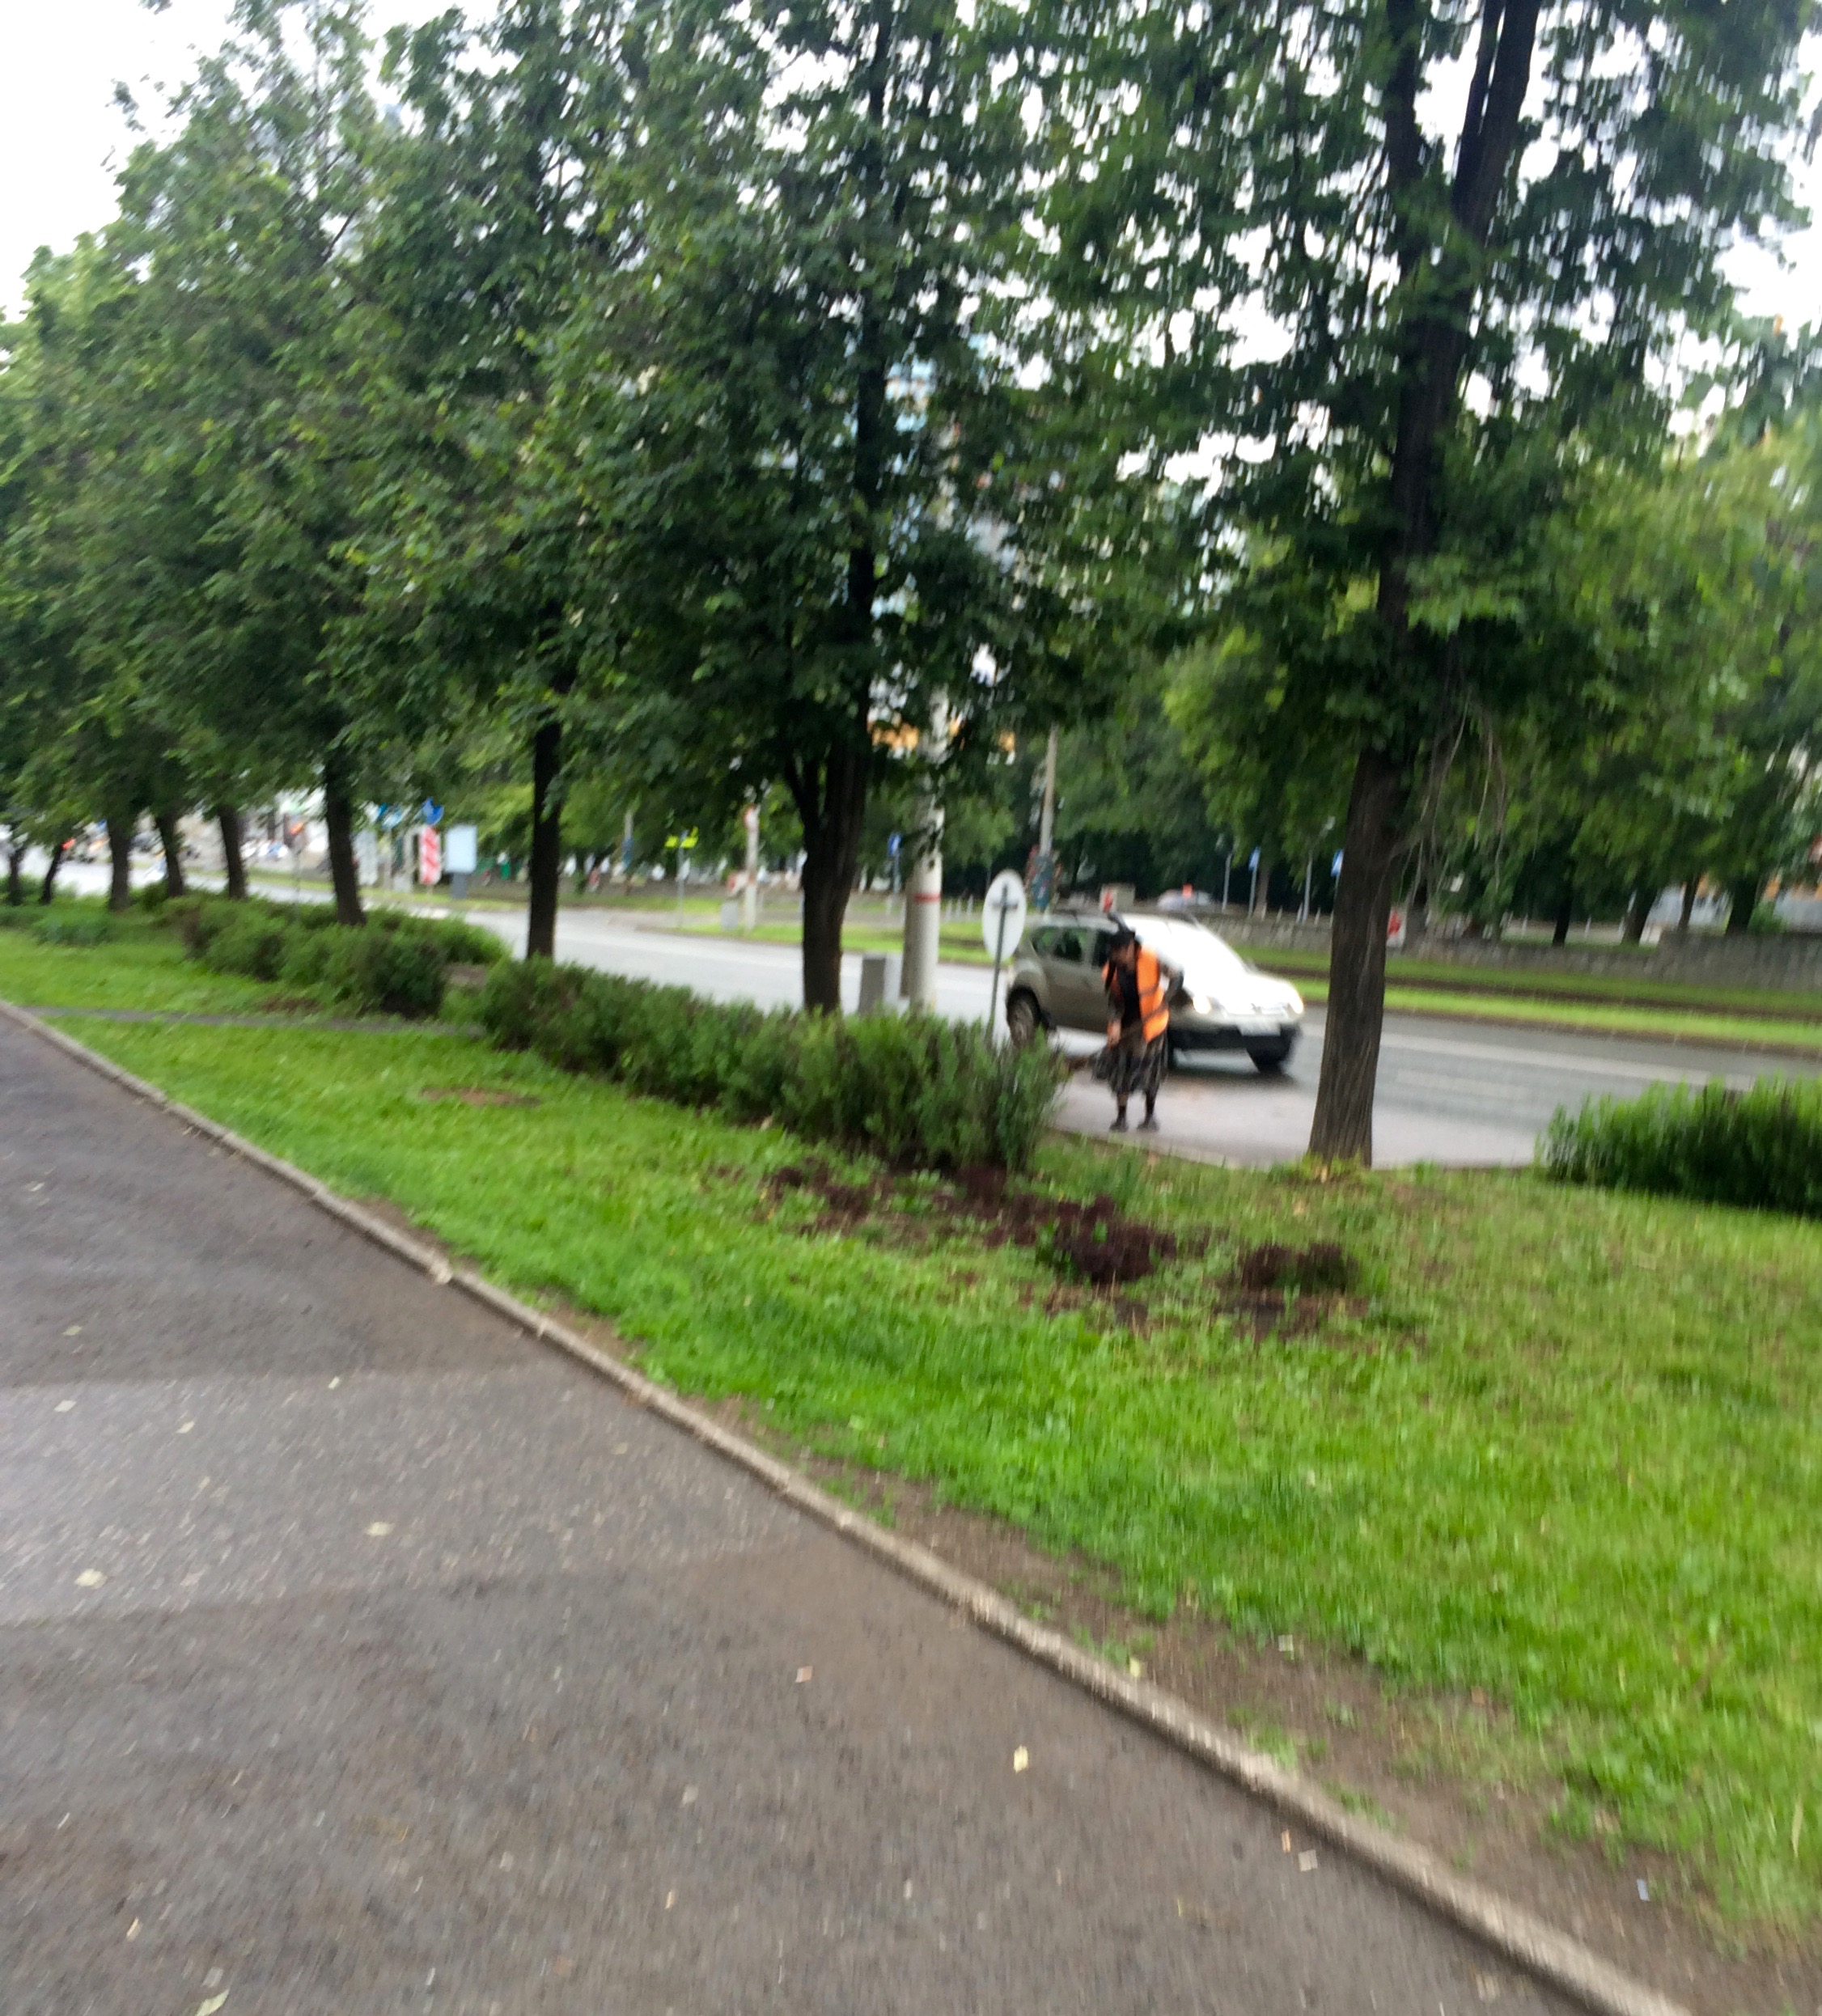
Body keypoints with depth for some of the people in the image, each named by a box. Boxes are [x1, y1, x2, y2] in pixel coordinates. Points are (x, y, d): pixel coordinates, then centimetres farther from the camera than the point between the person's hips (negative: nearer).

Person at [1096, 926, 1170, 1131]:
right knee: (1121, 1071, 2)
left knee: (1150, 1073, 4)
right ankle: (1121, 1117, 14)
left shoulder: (1151, 959, -17)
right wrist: (1115, 1024, -19)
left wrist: (1165, 1002, -16)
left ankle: (1151, 1116, 20)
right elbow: (1113, 1000, -4)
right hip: (1124, 1027, 3)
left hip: (1150, 1023, -3)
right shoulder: (1113, 969, -7)